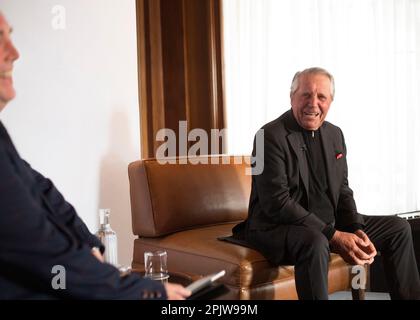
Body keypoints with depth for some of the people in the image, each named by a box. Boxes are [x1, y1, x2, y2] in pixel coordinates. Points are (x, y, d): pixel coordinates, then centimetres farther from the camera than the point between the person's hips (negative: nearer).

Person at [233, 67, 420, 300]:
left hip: (330, 223, 8)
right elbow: (277, 204, -24)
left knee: (398, 228, 9)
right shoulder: (271, 136, -17)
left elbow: (343, 192, 11)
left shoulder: (335, 135, 8)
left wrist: (357, 230, -8)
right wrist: (334, 236, -24)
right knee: (315, 241, -40)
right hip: (277, 227, -8)